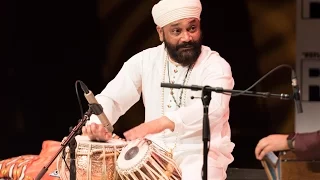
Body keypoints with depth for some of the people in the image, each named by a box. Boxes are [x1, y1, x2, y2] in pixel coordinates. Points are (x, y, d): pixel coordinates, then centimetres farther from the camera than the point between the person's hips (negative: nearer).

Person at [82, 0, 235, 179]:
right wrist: (97, 124, -25)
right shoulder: (145, 60, 2)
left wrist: (156, 124, -44)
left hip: (202, 152, -4)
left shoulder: (215, 65, -12)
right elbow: (111, 98, 0)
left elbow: (212, 108, -31)